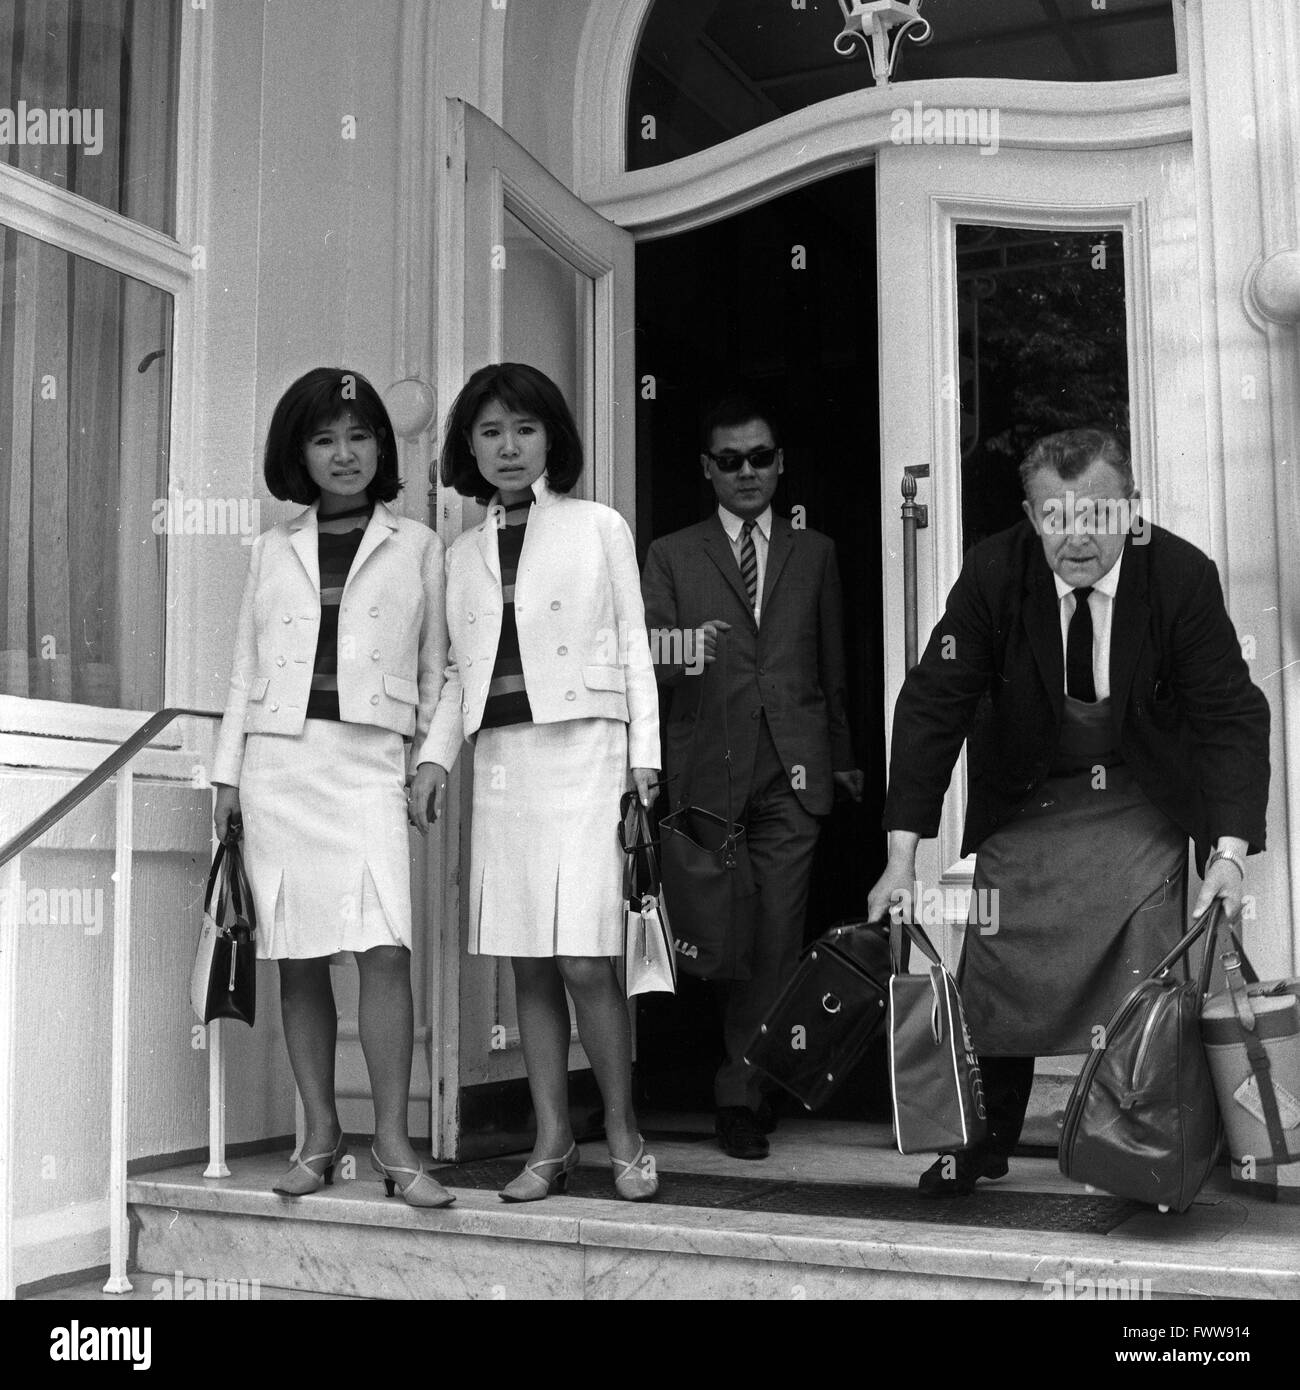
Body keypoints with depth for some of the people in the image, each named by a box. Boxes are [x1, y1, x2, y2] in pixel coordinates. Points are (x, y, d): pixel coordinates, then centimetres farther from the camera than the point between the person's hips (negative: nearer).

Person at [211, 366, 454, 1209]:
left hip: (369, 759, -2)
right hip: (279, 759, 3)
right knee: (299, 959, 4)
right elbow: (247, 667, 16)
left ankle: (393, 1141, -7)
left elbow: (434, 666, 10)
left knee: (384, 947, -15)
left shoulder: (416, 545, 11)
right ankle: (321, 1136, 14)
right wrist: (229, 772, 10)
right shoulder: (273, 549, 16)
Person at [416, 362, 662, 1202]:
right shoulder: (464, 553, 17)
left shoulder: (598, 528, 6)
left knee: (586, 961, -9)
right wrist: (437, 755, 2)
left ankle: (623, 1133, 7)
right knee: (528, 965, 5)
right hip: (500, 760, 4)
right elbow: (462, 670, 16)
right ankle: (553, 1141, 14)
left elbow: (634, 649, 4)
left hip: (581, 751, -4)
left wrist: (643, 757, -4)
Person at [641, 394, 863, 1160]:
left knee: (777, 937, -4)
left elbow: (833, 664, 19)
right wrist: (684, 652, -22)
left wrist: (843, 755, 18)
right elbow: (649, 657, 0)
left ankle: (742, 1090, 7)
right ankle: (751, 1085, 16)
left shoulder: (815, 553, 17)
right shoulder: (671, 556, 10)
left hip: (795, 772, 1)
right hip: (711, 772, -1)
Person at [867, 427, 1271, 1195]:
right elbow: (933, 705, -17)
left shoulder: (1183, 575, -19)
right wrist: (903, 853, -24)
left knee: (1144, 980, -9)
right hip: (1023, 804, 1)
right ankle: (983, 1142, 22)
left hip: (1143, 806, -1)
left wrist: (1229, 850, -30)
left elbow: (1232, 715, -17)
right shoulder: (992, 575, -19)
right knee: (995, 972, 2)